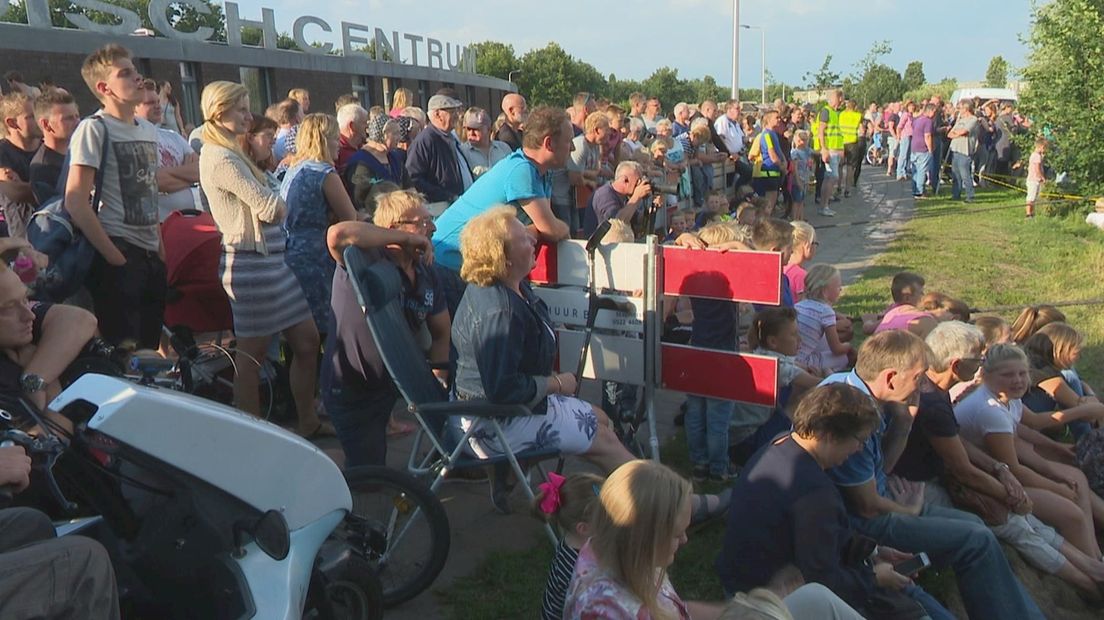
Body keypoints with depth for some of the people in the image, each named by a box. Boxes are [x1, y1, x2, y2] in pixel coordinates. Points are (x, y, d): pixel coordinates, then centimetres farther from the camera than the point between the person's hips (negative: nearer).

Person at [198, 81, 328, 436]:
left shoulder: (234, 153, 15)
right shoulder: (221, 158, -15)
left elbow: (275, 205, 10)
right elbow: (271, 209, -18)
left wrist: (259, 159, 3)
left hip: (271, 259, 10)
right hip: (251, 263, -10)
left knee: (307, 339, 14)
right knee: (252, 354, 2)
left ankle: (308, 421, 25)